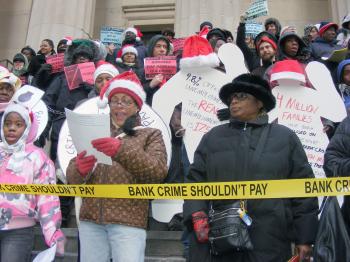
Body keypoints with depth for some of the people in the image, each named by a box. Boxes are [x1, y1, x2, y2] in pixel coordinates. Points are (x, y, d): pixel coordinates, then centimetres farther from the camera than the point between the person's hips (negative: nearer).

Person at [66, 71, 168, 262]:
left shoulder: (150, 135, 9)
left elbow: (158, 172, -9)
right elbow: (72, 178, 10)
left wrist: (122, 150, -24)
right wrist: (79, 169, -14)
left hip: (128, 220, -3)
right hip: (90, 219, 3)